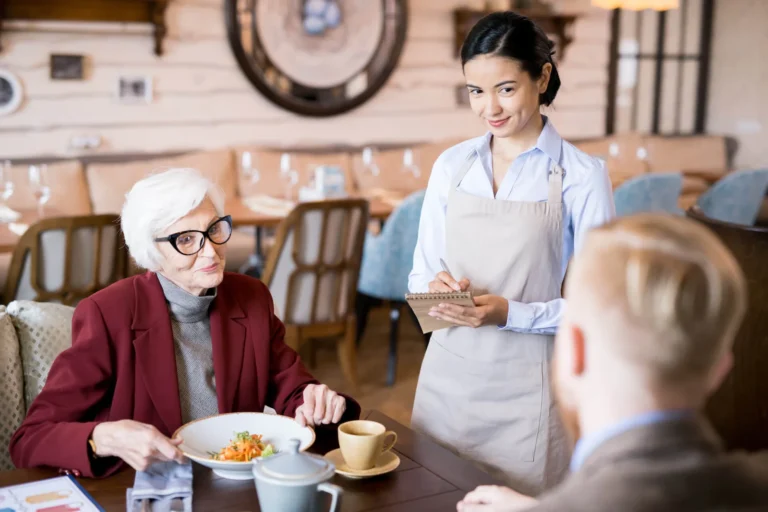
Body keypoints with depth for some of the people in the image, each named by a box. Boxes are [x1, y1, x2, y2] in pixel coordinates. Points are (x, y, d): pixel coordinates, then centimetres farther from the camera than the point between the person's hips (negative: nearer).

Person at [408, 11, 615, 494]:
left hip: (526, 386, -3)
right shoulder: (451, 165, 4)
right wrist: (436, 288, -12)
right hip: (447, 375, 4)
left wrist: (510, 313, -21)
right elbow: (421, 274, 10)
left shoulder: (583, 175, -9)